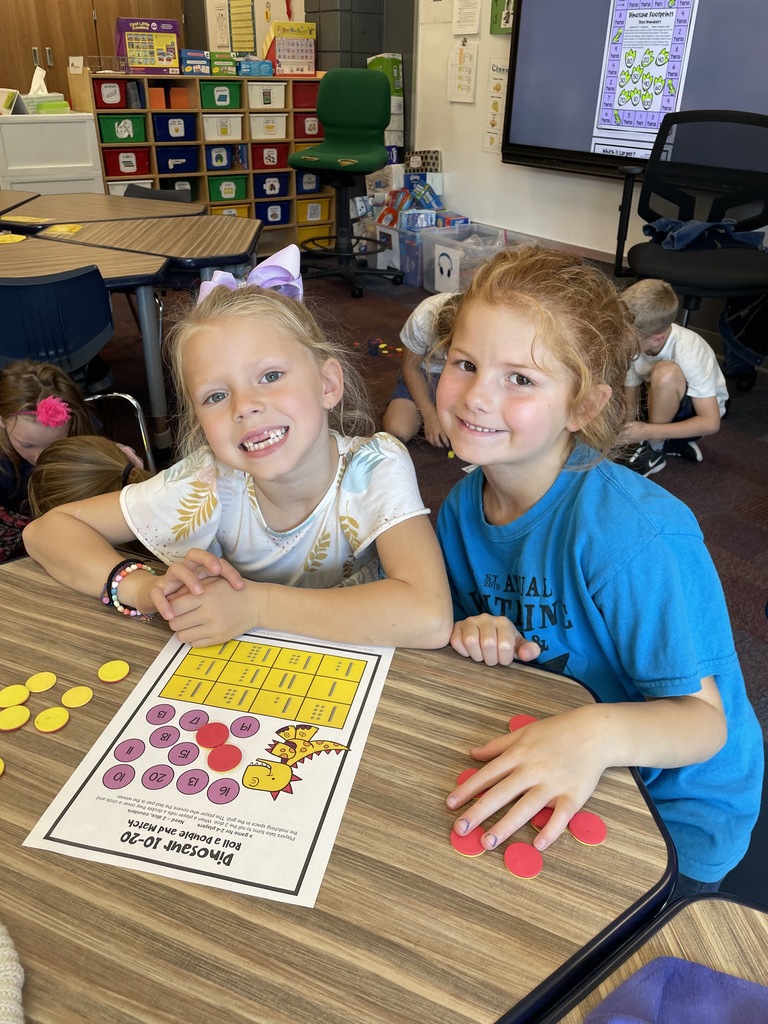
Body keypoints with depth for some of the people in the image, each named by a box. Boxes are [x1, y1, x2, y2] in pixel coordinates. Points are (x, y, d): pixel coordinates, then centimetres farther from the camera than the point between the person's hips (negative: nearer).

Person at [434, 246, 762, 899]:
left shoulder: (629, 531, -30)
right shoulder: (465, 504, -8)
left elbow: (704, 720, -24)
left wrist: (597, 734, -44)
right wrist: (479, 637, -18)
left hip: (672, 817, -5)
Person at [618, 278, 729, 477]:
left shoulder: (688, 353, -34)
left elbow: (711, 423, -31)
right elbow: (630, 402, -10)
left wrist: (649, 432, -36)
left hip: (700, 408, -6)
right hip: (661, 402, 6)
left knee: (665, 372, -36)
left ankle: (653, 450, -17)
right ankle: (671, 442, 2)